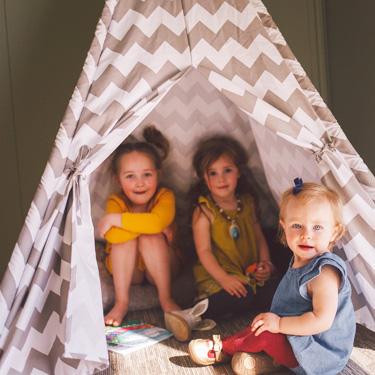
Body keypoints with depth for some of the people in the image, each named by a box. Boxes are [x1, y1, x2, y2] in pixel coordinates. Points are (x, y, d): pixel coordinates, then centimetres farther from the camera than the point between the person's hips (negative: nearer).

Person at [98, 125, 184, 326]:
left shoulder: (165, 196, -19)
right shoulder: (116, 201, -15)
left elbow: (157, 222, -43)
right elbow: (113, 236, -36)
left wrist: (113, 219, -34)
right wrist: (146, 224, -33)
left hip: (160, 268, -1)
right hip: (127, 271, 1)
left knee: (151, 238, -31)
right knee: (125, 238, -29)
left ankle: (166, 299, -20)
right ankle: (121, 303, -23)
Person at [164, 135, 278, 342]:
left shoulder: (247, 202, 7)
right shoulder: (204, 211, -9)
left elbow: (259, 237, 16)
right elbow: (204, 251, -13)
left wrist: (265, 263, -1)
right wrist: (224, 279, -24)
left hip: (250, 275, 6)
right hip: (215, 276, -6)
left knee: (274, 289, -18)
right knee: (242, 295, -32)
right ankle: (195, 315, -31)